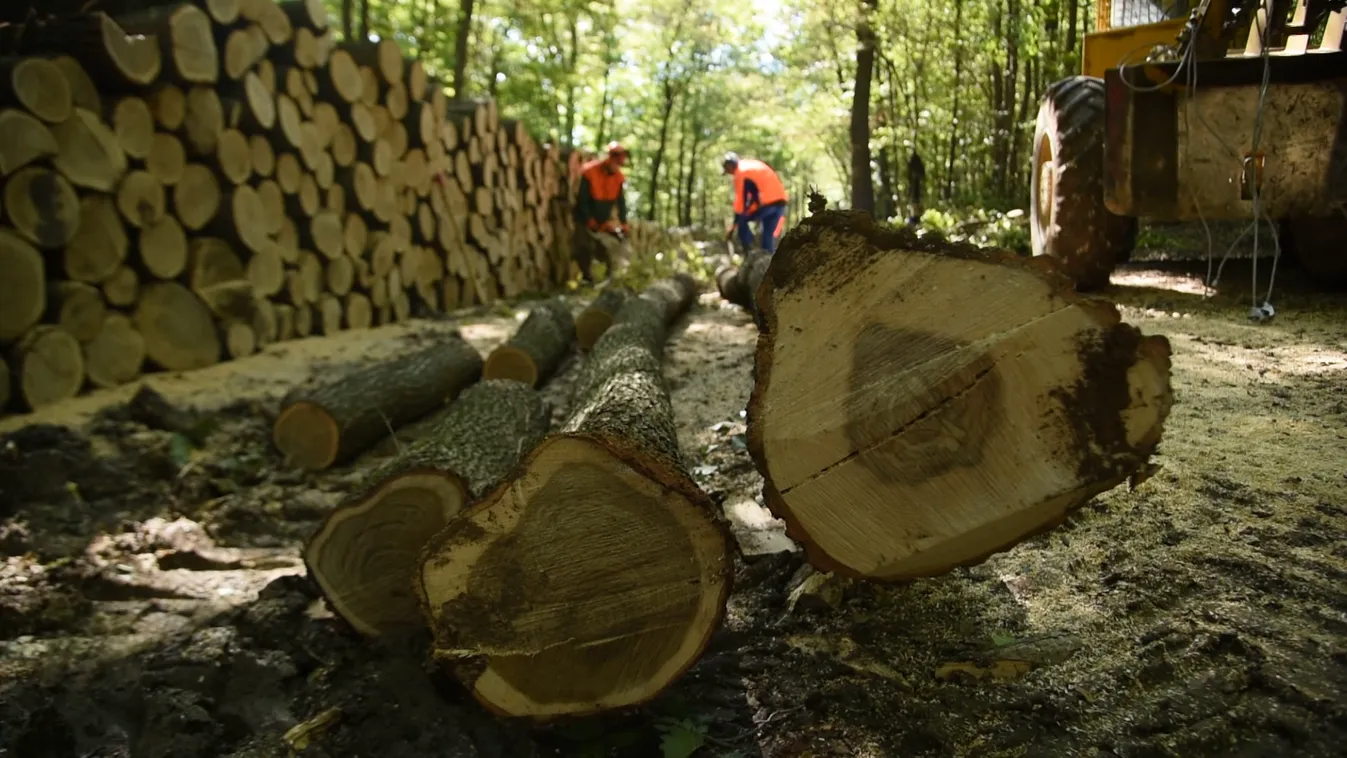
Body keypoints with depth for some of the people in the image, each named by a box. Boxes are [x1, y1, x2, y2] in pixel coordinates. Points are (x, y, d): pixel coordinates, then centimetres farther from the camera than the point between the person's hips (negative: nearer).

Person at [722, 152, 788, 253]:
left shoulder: (741, 172, -2)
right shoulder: (755, 164, 24)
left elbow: (741, 199, -4)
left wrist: (733, 226, 1)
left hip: (767, 203, -8)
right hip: (780, 201, 8)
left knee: (741, 221, 12)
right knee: (769, 236, 11)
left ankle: (749, 252, 5)